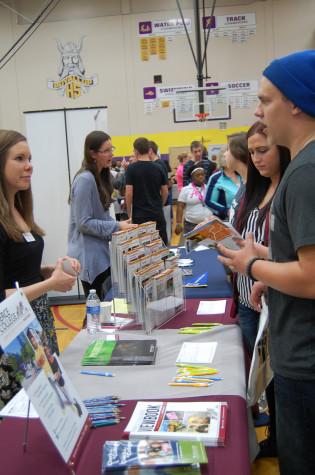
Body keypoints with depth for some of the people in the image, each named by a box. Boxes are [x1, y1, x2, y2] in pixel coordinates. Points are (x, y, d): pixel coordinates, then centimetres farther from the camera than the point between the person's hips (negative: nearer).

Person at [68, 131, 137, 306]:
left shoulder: (101, 176, 9)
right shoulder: (85, 180, -20)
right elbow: (83, 223, -21)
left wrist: (119, 224, 2)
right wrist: (117, 227, -18)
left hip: (102, 251, 9)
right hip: (90, 255, -9)